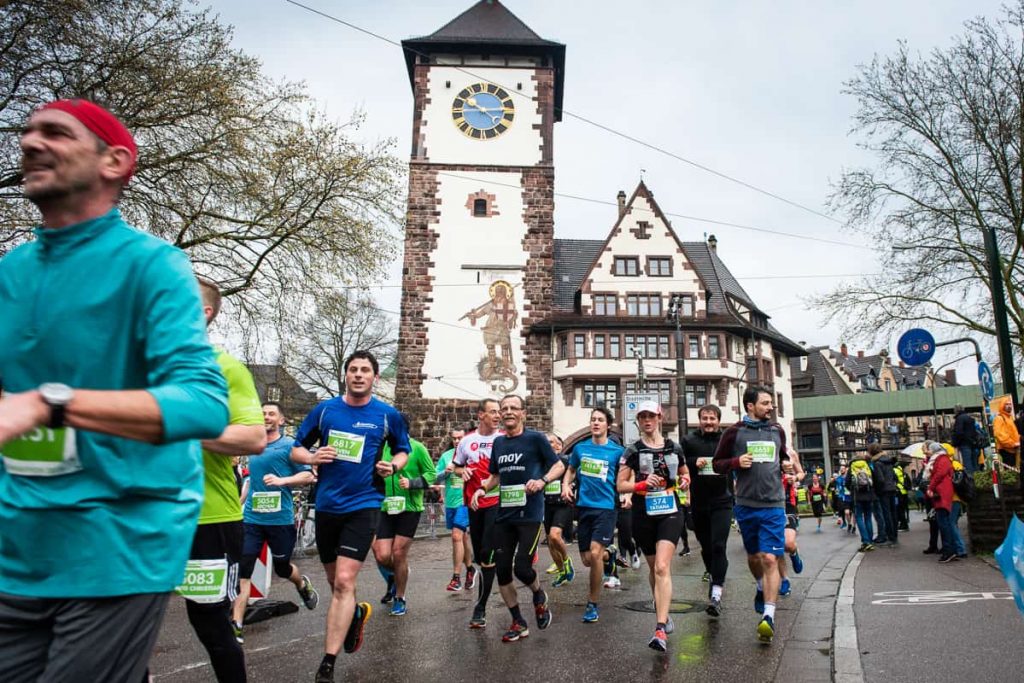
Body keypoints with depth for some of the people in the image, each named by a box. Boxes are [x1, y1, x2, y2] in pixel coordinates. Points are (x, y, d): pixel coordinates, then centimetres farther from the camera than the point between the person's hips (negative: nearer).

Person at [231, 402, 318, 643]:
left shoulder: (289, 445, -5)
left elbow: (307, 475, -9)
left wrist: (281, 480, -23)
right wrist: (237, 505, 20)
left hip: (280, 519, -4)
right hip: (250, 519, 4)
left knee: (282, 568, 12)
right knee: (242, 571, -5)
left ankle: (303, 585, 45)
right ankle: (236, 625, 0)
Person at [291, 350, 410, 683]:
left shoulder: (388, 415, -2)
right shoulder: (324, 409, 1)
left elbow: (403, 450, 13)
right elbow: (296, 449, 8)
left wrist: (393, 465, -8)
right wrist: (312, 457, -13)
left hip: (363, 505, -3)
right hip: (327, 505, 3)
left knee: (344, 581, -13)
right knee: (335, 581, 17)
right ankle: (356, 613, 49)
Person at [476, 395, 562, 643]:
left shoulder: (535, 438, -5)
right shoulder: (498, 442, 11)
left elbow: (559, 466, -1)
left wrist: (542, 481, -19)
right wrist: (483, 488, 2)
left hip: (530, 514, -5)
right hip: (504, 515, 5)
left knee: (522, 568, -10)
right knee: (502, 571, 5)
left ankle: (539, 597, 25)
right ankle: (518, 623, 23)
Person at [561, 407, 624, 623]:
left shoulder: (617, 451, -3)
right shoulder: (580, 448, 5)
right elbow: (571, 470, 20)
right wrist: (565, 486, 3)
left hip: (606, 507, -4)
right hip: (584, 507, 4)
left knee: (595, 553, -18)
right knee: (587, 560, 7)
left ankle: (593, 604, -1)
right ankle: (609, 553, 42)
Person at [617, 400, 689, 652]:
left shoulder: (674, 448, 5)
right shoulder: (632, 451, 0)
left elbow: (685, 475, 21)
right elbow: (620, 485, -2)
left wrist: (685, 481, -2)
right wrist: (643, 484, -18)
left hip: (670, 513, -1)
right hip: (643, 515, 1)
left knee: (662, 567, -16)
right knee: (653, 567, 15)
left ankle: (660, 629, -20)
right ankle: (662, 612, 39)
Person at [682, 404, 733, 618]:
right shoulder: (689, 441, 3)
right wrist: (694, 463, -13)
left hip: (722, 501, -2)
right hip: (698, 503, 2)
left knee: (718, 546, -12)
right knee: (706, 545, 16)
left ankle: (716, 593, -12)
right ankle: (713, 576, 40)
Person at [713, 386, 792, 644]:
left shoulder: (777, 431, 9)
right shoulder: (734, 432, -2)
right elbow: (717, 463, 3)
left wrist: (787, 466, 2)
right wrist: (737, 462, -16)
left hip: (774, 505, 1)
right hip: (746, 505, 0)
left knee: (770, 559, -10)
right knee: (753, 556, 16)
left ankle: (769, 616, -8)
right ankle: (761, 588, 46)